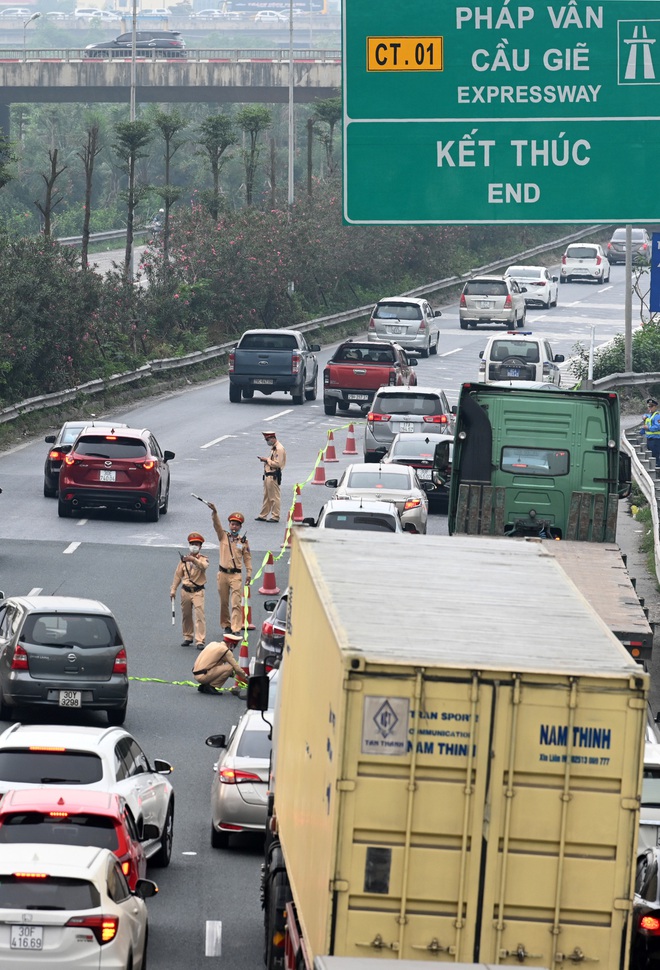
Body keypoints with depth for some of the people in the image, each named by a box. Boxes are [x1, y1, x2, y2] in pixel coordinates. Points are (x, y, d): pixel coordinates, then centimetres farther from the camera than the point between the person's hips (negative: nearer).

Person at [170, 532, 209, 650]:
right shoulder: (184, 559, 8)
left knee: (199, 615, -12)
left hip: (198, 591, -4)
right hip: (186, 591, 4)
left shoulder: (203, 559, -1)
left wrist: (193, 559, -40)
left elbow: (203, 566, -25)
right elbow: (178, 575, 11)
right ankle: (188, 637, 28)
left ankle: (200, 641, -12)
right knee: (186, 615, 11)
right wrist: (173, 590, 8)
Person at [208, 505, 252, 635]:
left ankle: (236, 629, -14)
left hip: (236, 575, -2)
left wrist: (249, 573, 3)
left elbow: (247, 557, 9)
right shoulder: (223, 536, 6)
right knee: (224, 602, 9)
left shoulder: (243, 541, 5)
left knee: (236, 603, -10)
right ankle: (226, 625, 24)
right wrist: (214, 512, -27)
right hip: (223, 573, 2)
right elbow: (217, 525, -10)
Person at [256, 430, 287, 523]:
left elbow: (277, 463, -22)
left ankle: (275, 517, 1)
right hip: (268, 476, 11)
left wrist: (267, 460, -15)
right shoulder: (273, 448, 16)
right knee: (267, 497, 15)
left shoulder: (279, 449, -16)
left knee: (274, 497, -4)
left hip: (273, 476, -11)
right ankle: (263, 516, 21)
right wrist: (265, 460, 7)